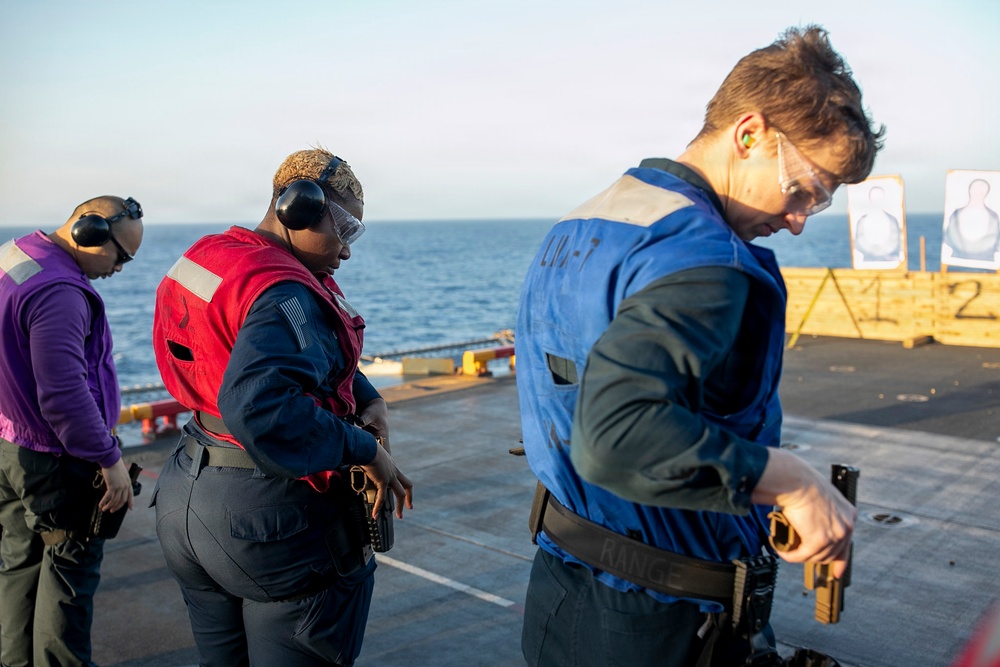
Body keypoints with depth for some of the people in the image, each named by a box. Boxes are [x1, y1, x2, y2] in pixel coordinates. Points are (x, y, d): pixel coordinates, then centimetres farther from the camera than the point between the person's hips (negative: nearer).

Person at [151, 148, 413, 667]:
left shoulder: (211, 256, 8)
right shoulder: (284, 293, -23)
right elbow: (258, 407, -38)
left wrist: (368, 400, 0)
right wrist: (364, 449, -27)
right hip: (270, 518, -9)